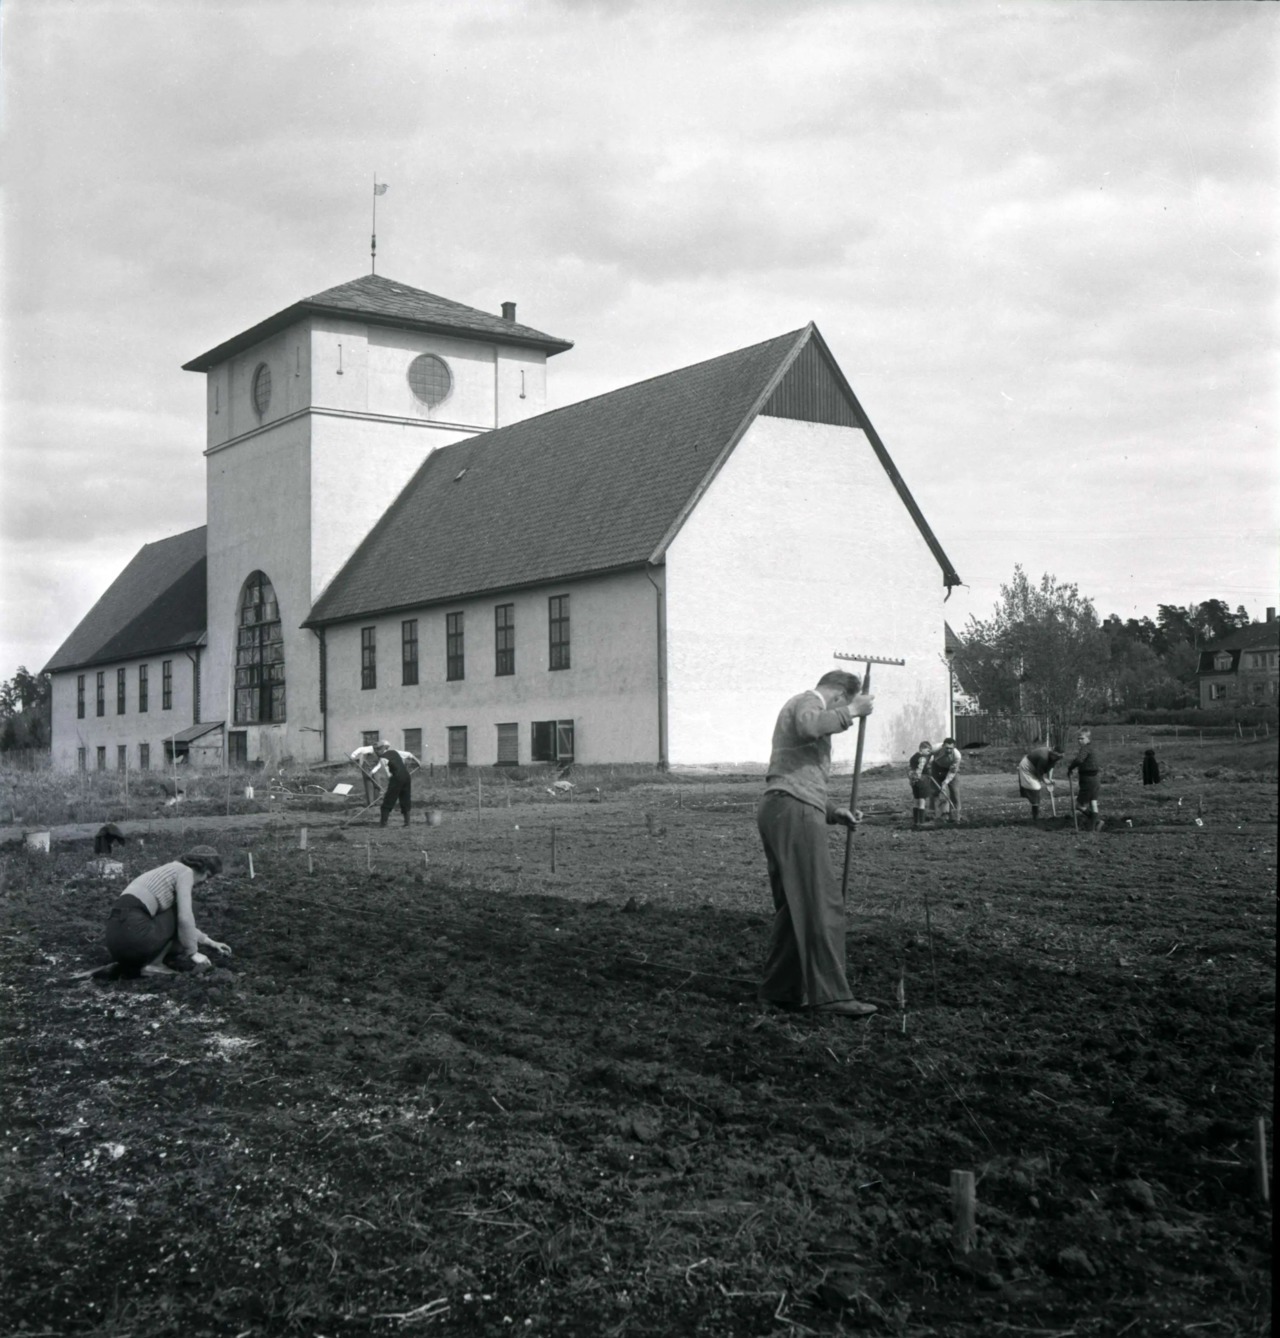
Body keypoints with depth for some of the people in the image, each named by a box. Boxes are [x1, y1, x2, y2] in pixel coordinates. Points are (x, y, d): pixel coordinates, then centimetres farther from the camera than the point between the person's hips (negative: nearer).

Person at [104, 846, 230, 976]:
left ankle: (128, 965, 11)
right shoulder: (185, 871, 1)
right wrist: (193, 952, 0)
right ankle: (153, 964, 2)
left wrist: (208, 941, 39)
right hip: (133, 934, -9)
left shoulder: (170, 870, 29)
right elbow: (185, 917, -9)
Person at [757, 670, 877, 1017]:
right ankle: (829, 994, -16)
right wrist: (851, 712, -15)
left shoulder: (803, 707, 32)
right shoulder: (808, 702, 1)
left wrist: (833, 812, 25)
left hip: (776, 811, 11)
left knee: (792, 906, 11)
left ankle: (780, 989, 14)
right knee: (821, 902, -13)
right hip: (793, 810, -11)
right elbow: (809, 727, -27)